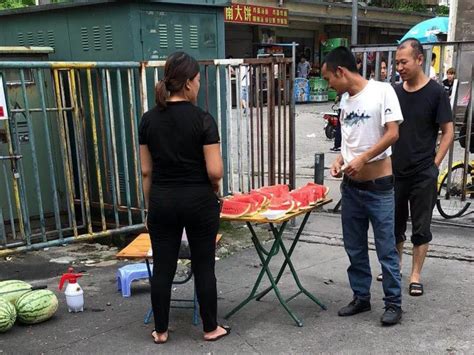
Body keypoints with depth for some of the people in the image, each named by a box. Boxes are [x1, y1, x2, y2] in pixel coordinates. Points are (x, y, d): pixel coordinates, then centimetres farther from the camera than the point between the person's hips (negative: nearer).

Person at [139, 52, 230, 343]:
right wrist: (212, 187, 7)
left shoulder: (148, 120, 0)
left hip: (162, 201, 4)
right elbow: (215, 171, -15)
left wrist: (151, 206, 13)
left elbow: (146, 171, 4)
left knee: (162, 268, 11)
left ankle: (161, 331, 23)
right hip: (199, 201, -3)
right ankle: (211, 328, 23)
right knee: (203, 267, 9)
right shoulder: (202, 119, -13)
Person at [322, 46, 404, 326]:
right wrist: (340, 159, 0)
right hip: (350, 186, 7)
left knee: (386, 249, 3)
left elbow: (392, 133, -17)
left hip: (378, 186, -7)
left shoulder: (382, 91, -11)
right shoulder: (345, 99, 9)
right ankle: (361, 297, 29)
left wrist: (363, 159, -23)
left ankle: (394, 303, 18)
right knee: (355, 248, 14)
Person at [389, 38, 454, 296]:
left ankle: (415, 275, 18)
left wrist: (435, 163, -10)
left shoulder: (436, 92, -7)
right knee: (395, 224, 14)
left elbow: (448, 132, -4)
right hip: (395, 171, 4)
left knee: (421, 227, 6)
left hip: (423, 175, -4)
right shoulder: (395, 92, 5)